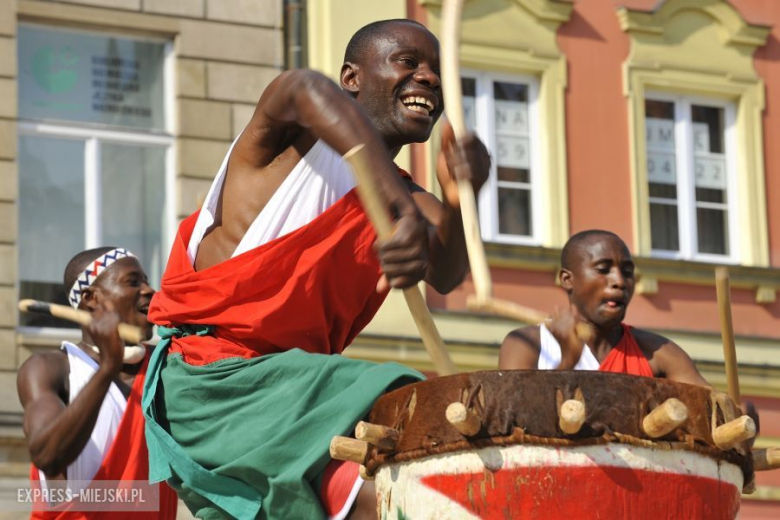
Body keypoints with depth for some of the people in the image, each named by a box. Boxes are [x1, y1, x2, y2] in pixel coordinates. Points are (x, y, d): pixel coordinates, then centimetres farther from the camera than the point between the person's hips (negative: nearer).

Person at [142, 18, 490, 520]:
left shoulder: (409, 196, 14)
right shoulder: (291, 139, -3)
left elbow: (445, 274, -9)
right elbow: (306, 90, -31)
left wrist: (458, 197, -32)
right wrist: (401, 211, -45)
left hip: (298, 381, 8)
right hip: (210, 379, -8)